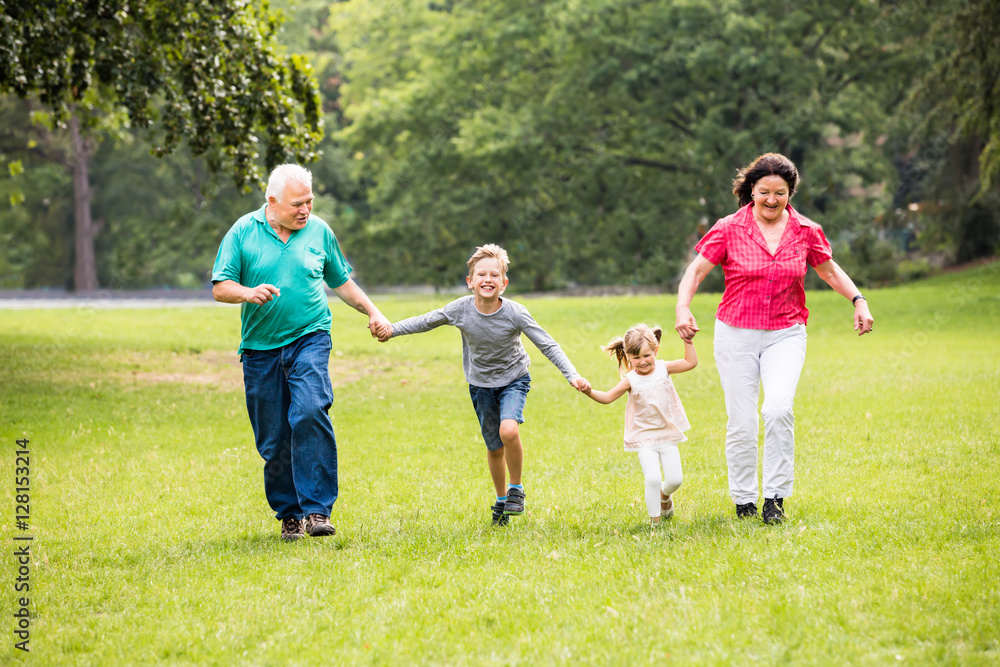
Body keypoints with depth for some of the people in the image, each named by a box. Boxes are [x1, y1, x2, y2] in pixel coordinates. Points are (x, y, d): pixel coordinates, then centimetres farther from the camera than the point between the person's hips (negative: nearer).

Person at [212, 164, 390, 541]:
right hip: (260, 349, 1)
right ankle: (289, 514, 18)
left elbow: (341, 281, 21)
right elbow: (220, 288, 1)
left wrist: (372, 312, 15)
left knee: (310, 414, -23)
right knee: (273, 440, 2)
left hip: (309, 339, 0)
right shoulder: (243, 233, 1)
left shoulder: (319, 231, 7)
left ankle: (316, 509, -22)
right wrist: (249, 293, -18)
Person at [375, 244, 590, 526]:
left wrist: (572, 376, -29)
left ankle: (516, 488, -2)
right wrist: (392, 329, -12)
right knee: (494, 447, 9)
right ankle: (501, 499, 35)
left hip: (513, 379, -2)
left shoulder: (515, 313, -25)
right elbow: (426, 321, -2)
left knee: (508, 431, -27)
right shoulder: (460, 309, -19)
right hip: (481, 384, 2)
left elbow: (548, 345, -21)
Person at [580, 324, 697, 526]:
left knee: (675, 479, 1)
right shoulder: (631, 380, -10)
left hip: (668, 435, 3)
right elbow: (607, 397, -10)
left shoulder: (663, 369, -4)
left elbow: (691, 363, -3)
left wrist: (688, 340, -11)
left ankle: (665, 494, 37)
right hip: (644, 439, -3)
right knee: (653, 478, -18)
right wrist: (589, 392, -27)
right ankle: (654, 519, -1)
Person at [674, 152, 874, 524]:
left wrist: (858, 300, 4)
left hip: (785, 334, 0)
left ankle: (776, 497, -12)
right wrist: (683, 308, -17)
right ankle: (743, 501, 17)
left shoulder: (806, 232, 2)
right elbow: (696, 270, -1)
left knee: (779, 408, -22)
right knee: (741, 422, 0)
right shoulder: (730, 229, -4)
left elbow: (829, 270, 17)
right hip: (736, 335, 0)